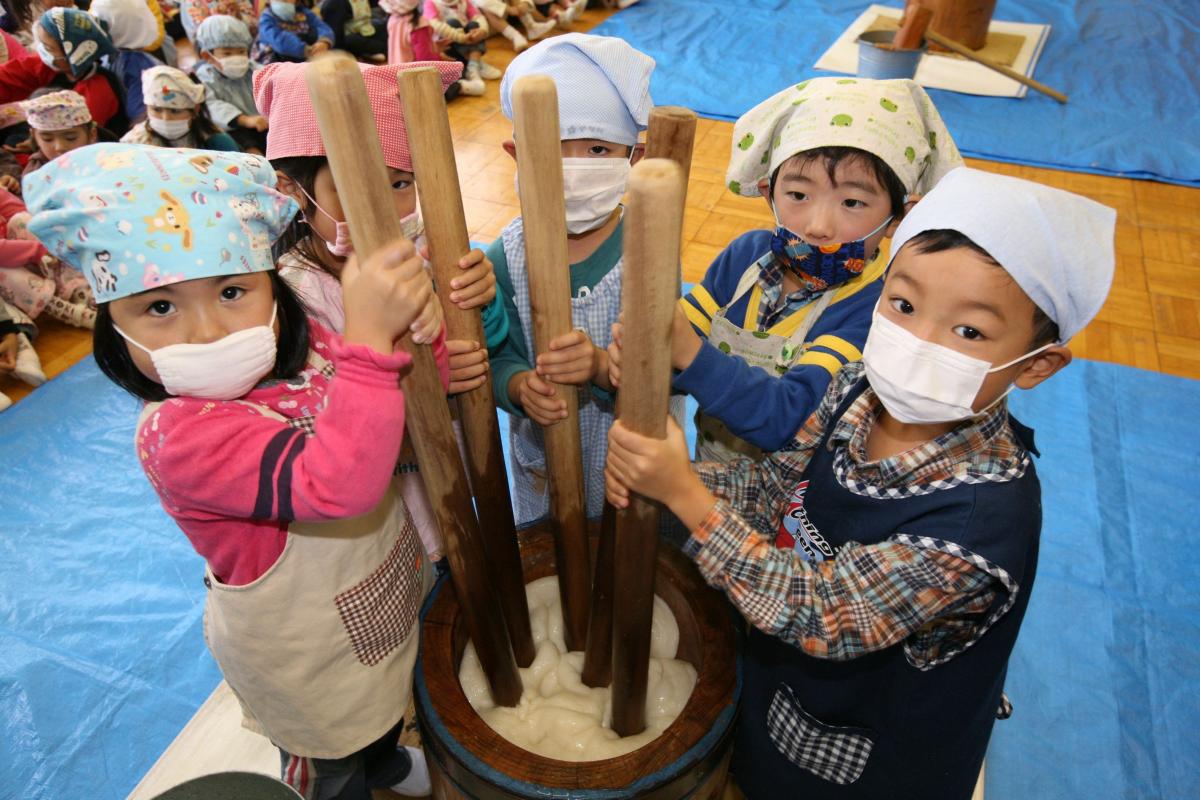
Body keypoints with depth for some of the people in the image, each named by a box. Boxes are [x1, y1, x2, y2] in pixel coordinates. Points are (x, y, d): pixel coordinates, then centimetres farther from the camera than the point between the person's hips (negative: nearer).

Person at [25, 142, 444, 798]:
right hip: (311, 663, -7)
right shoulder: (177, 436, -35)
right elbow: (337, 483, -50)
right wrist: (369, 335, -55)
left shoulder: (309, 350, -14)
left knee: (388, 708, 37)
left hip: (385, 602, 7)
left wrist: (418, 331, -30)